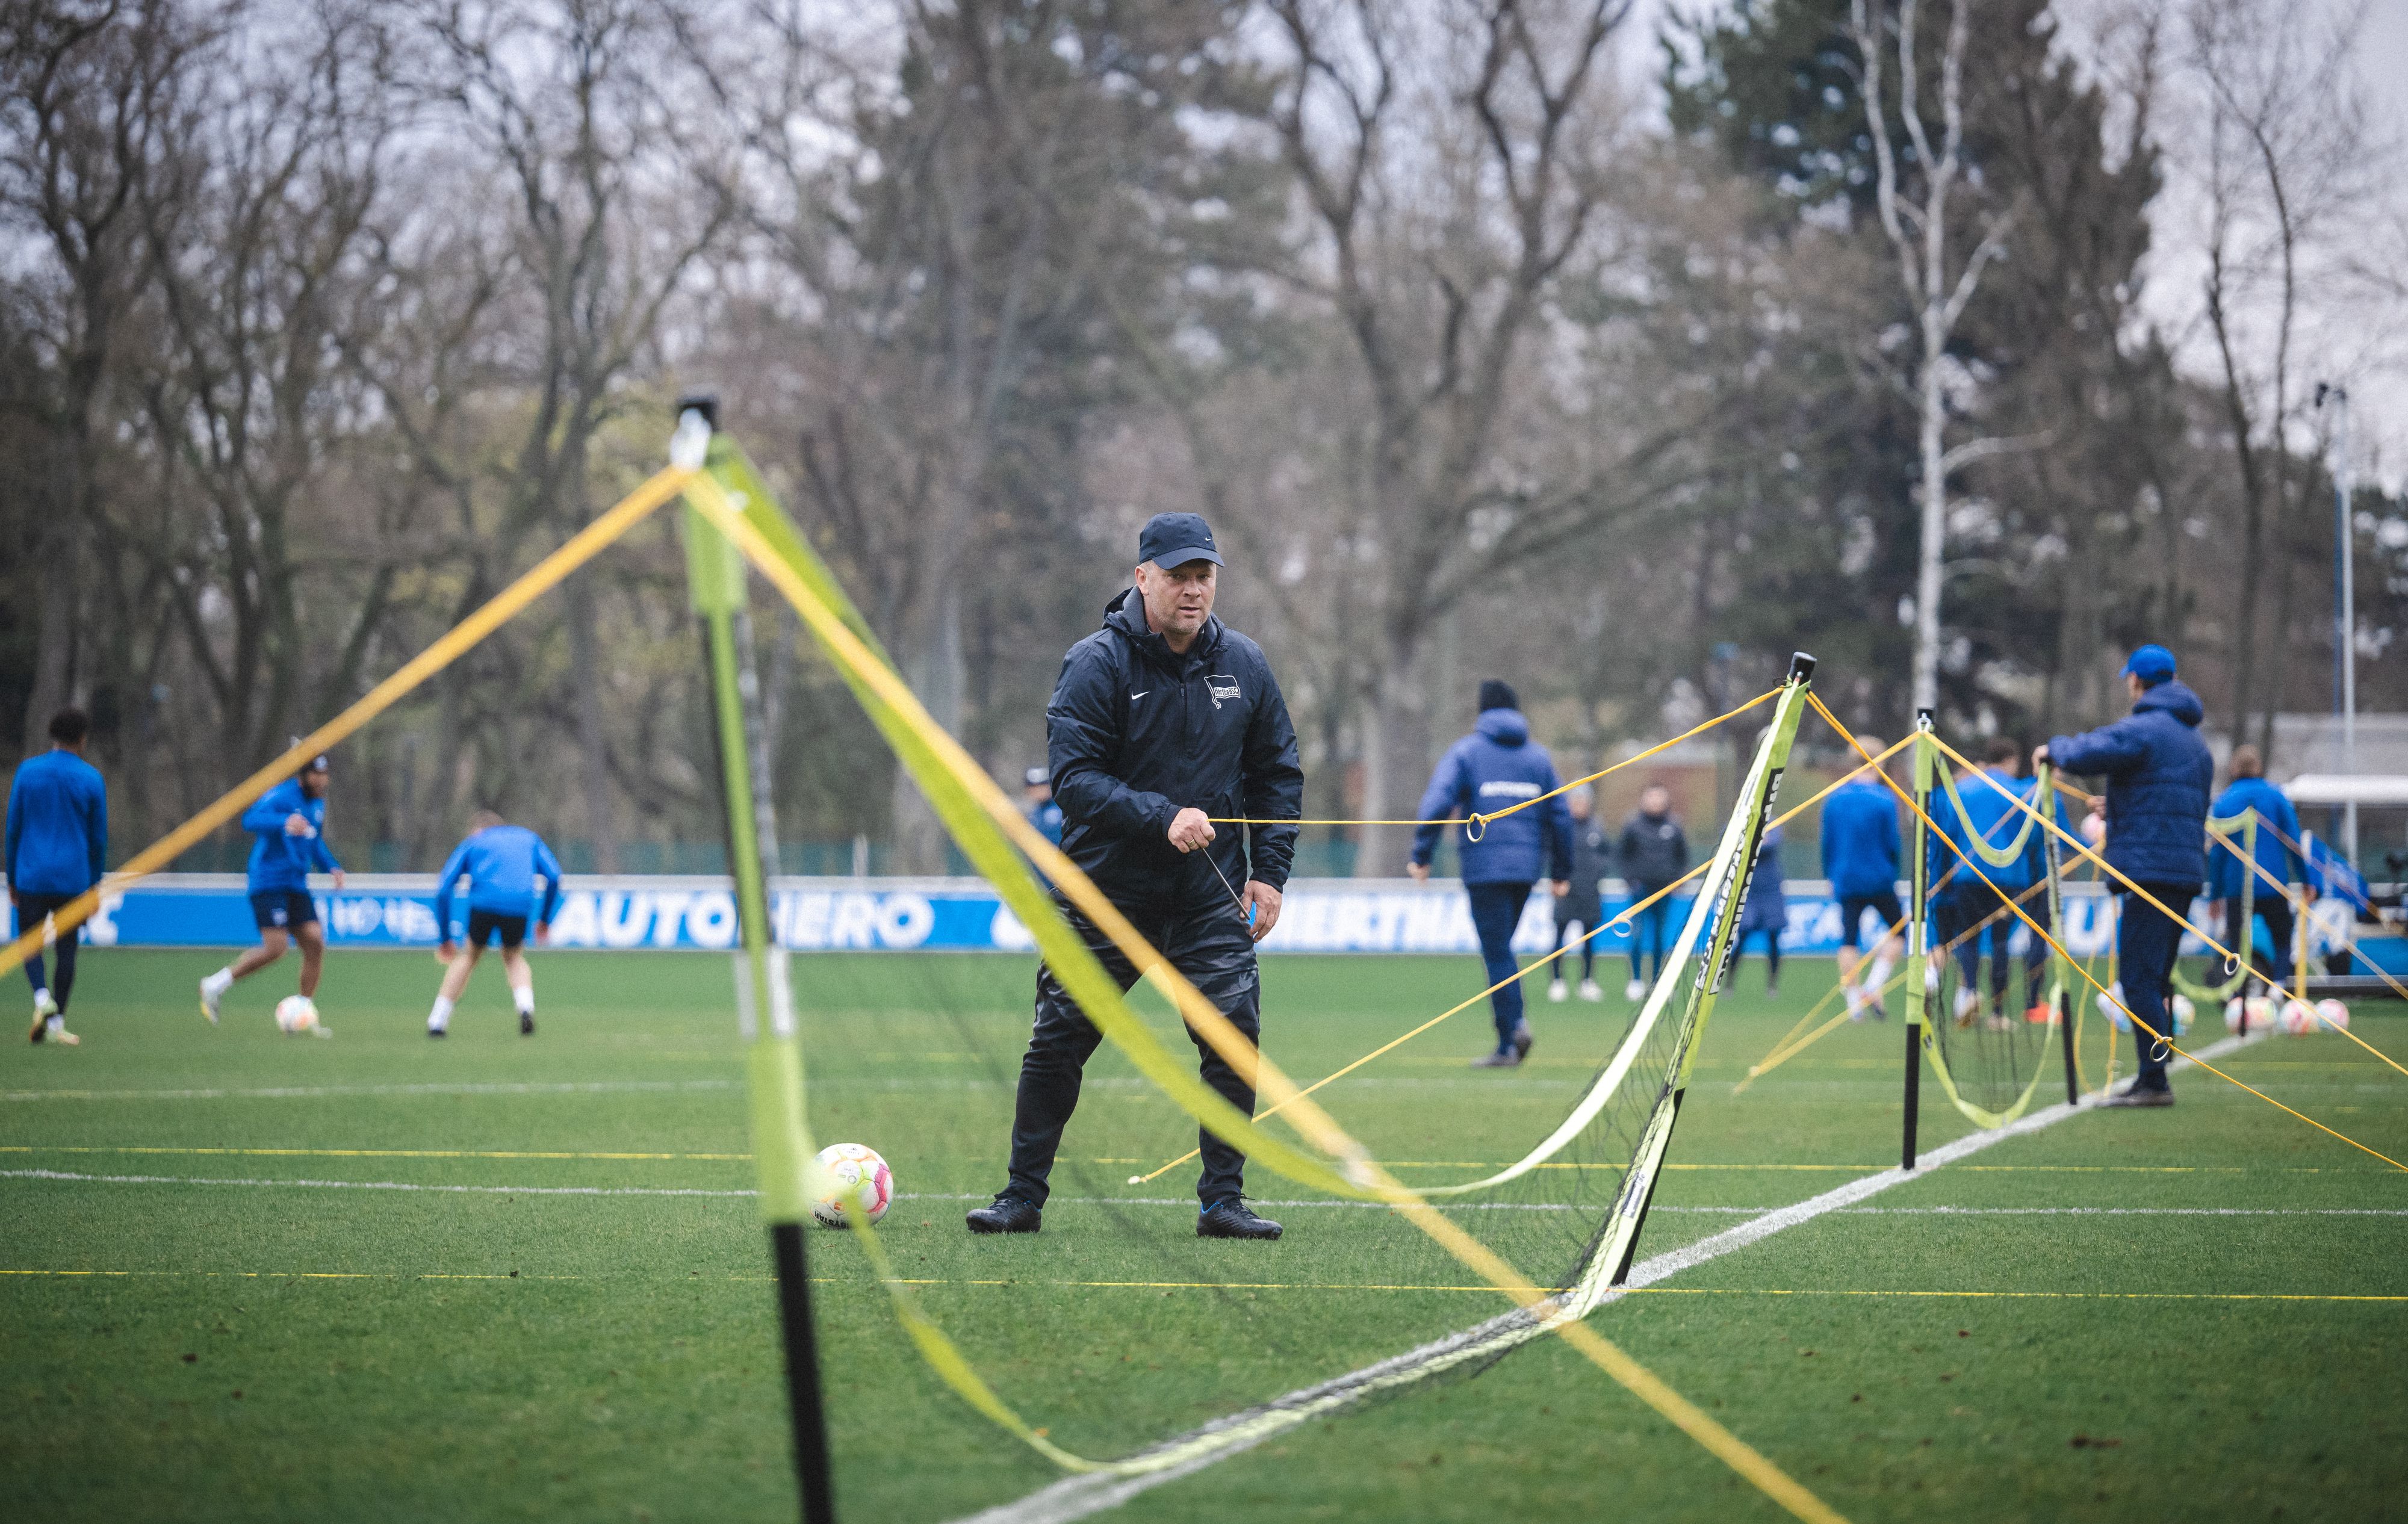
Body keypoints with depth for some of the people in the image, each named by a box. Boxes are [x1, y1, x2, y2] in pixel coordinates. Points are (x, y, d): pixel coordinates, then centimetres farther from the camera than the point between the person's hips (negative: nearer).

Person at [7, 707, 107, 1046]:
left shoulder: (27, 772, 1)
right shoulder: (91, 779, 0)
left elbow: (13, 829, 4)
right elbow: (99, 839, 4)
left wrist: (12, 878, 12)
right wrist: (94, 885, 14)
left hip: (31, 878, 0)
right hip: (73, 878, 0)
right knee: (66, 949, 7)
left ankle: (43, 997, -17)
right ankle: (56, 1023, 6)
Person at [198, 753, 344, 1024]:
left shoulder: (317, 803, 14)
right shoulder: (281, 796, -13)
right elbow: (251, 820, -32)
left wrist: (332, 867, 14)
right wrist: (285, 822, -49)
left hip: (296, 885, 8)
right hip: (269, 882, -8)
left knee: (315, 943, -5)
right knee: (276, 948, -17)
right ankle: (215, 986, 0)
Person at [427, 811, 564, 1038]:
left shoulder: (471, 844, 25)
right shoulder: (528, 838, 30)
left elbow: (443, 891, 18)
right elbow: (554, 876, 19)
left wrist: (445, 938, 23)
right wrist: (545, 920, 27)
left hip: (484, 903, -1)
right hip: (520, 906, 1)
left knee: (469, 956, 22)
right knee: (513, 957, 27)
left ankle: (437, 1021, 19)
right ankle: (526, 1006, 0)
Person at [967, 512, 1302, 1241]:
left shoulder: (1243, 665, 2)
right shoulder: (1096, 664, -10)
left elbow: (1279, 774, 11)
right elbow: (1073, 777, -17)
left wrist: (1269, 872, 2)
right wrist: (1161, 818, -28)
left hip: (1211, 896, 2)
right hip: (1108, 890, -2)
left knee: (1234, 1031, -11)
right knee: (1057, 1042, 2)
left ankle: (1222, 1201, 0)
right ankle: (1023, 1196, 15)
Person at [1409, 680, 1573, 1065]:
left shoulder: (1465, 752, 1)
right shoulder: (1539, 756, 12)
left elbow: (1436, 805, -11)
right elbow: (1560, 816, 11)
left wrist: (1421, 856, -5)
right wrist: (1562, 872, 17)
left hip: (1484, 867, -4)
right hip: (1527, 868, 4)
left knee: (1497, 953, -4)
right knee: (1501, 948, 18)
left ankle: (1507, 1044, -7)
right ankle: (1515, 1022, 1)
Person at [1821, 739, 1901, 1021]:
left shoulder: (1834, 798, 4)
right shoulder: (1884, 799, -8)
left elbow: (1827, 842, 8)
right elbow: (1892, 843, -6)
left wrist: (1831, 876, 17)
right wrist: (1893, 874, 8)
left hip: (1846, 881, 3)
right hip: (1879, 880, -3)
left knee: (1848, 941, 5)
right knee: (1896, 930, 13)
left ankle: (1854, 1001, 0)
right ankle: (1873, 988, -2)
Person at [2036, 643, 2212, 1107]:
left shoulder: (2143, 730, -8)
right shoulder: (2194, 739, 21)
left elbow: (2085, 755, -24)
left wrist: (2054, 748, -1)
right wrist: (2115, 810, 37)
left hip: (2149, 869, -9)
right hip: (2186, 871, 9)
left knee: (2140, 979, -9)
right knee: (2155, 978, 14)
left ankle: (2154, 1081, -14)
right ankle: (2153, 1079, 15)